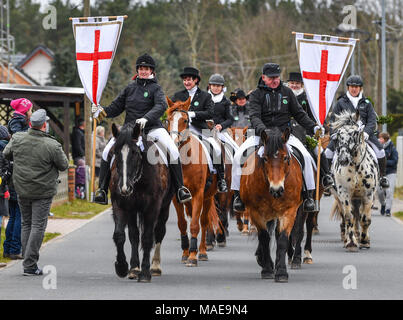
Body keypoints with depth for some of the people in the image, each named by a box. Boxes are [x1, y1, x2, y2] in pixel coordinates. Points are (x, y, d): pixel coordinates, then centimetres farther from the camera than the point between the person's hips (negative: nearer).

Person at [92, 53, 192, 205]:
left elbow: (161, 105, -17)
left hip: (152, 128, -3)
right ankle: (102, 190, -8)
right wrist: (101, 111, -4)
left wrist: (146, 118, -33)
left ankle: (180, 188, -15)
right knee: (107, 151, -15)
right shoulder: (130, 88, 13)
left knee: (173, 150, -24)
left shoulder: (155, 88, 2)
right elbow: (115, 108, 16)